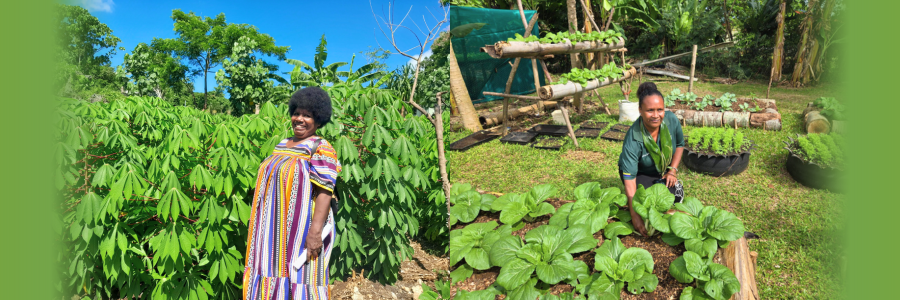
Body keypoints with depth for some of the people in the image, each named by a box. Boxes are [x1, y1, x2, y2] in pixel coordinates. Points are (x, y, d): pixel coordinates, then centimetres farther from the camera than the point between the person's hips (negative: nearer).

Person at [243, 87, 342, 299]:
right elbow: (272, 183, 18)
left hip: (300, 230, -8)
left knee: (298, 281, -1)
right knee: (276, 274, 13)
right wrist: (263, 225, 17)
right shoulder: (283, 145, 12)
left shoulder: (320, 149, -12)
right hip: (276, 229, 8)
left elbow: (325, 191, -20)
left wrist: (315, 231, -26)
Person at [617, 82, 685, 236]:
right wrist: (634, 215, -40)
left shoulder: (671, 120, -23)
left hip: (663, 171, 4)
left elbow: (680, 144, 0)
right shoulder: (633, 139, -37)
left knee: (677, 197, -15)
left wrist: (672, 170, -10)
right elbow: (629, 177, -36)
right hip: (641, 173, -4)